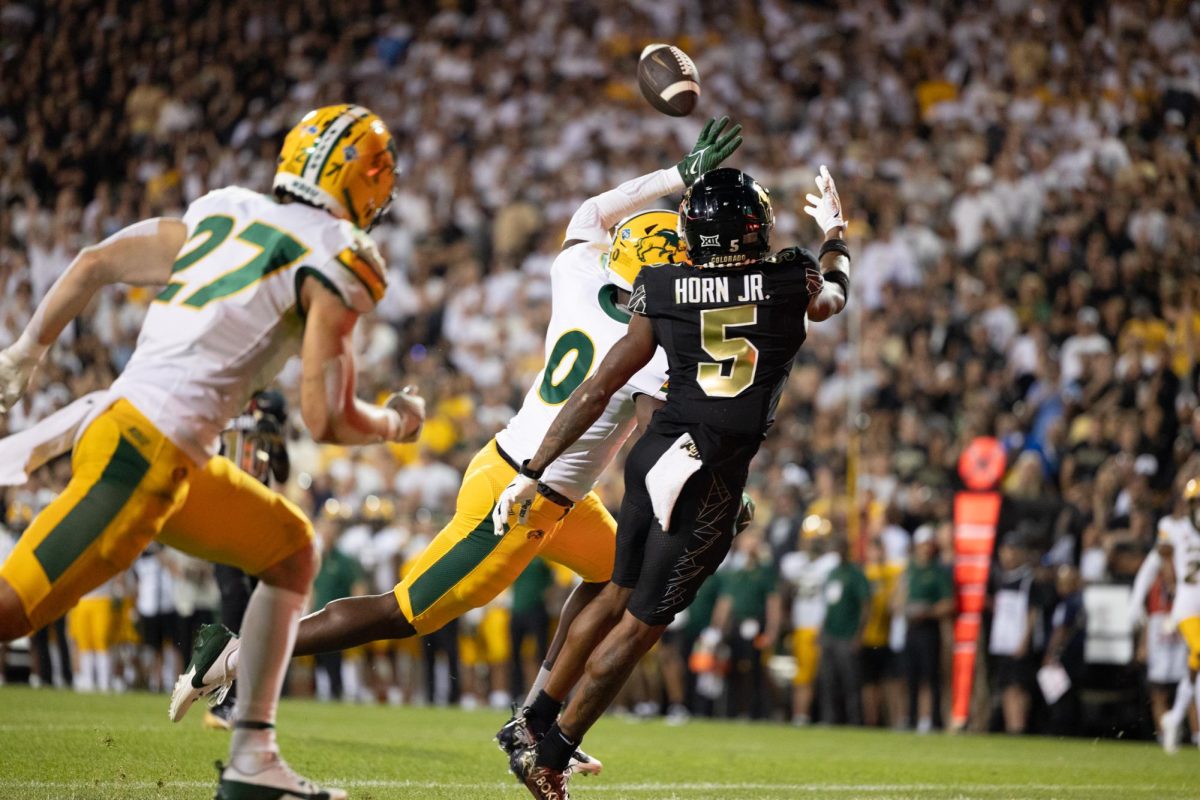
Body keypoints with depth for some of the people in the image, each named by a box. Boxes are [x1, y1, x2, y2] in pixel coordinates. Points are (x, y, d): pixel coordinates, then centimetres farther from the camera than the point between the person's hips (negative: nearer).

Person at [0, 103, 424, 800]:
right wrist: (396, 423, 12)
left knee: (291, 553, 19)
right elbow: (328, 420, -9)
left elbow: (96, 265, 19)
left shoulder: (224, 215, 17)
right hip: (145, 450, -9)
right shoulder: (338, 258, -5)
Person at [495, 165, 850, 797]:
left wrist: (533, 473, 8)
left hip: (654, 453, 4)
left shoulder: (663, 293, 4)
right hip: (711, 477, -4)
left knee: (622, 593, 25)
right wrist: (835, 233, 48)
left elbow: (598, 389, 4)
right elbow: (832, 295, 28)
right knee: (641, 623, 5)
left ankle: (536, 719, 32)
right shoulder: (792, 283, 1)